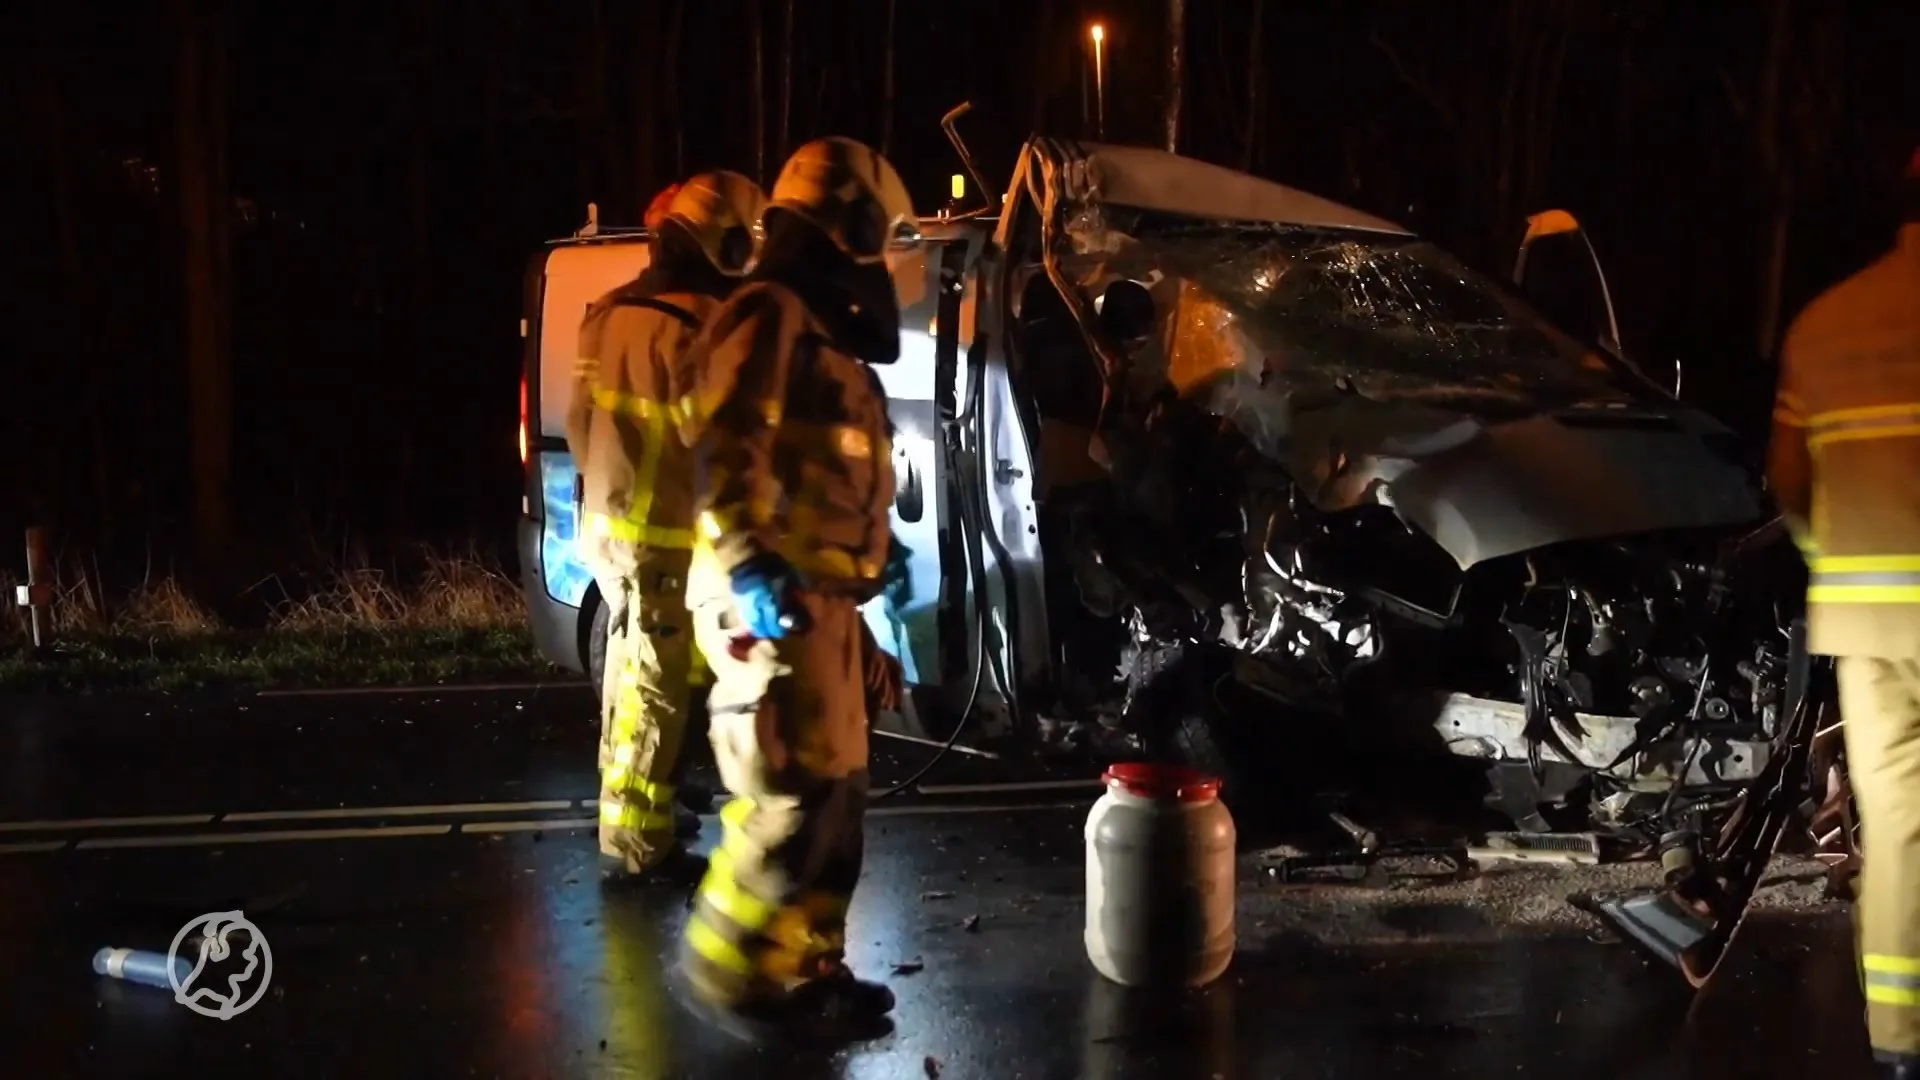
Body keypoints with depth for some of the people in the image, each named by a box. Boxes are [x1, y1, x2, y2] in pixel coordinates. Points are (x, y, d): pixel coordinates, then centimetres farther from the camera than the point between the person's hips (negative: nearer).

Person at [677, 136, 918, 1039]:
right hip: (773, 601, -10)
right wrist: (750, 567, -30)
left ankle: (807, 969, 21)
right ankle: (725, 964, 6)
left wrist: (876, 555, 28)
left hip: (818, 602, 10)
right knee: (796, 795, -9)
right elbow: (727, 453, -22)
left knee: (835, 793, 12)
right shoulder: (771, 318, -10)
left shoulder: (824, 334, 22)